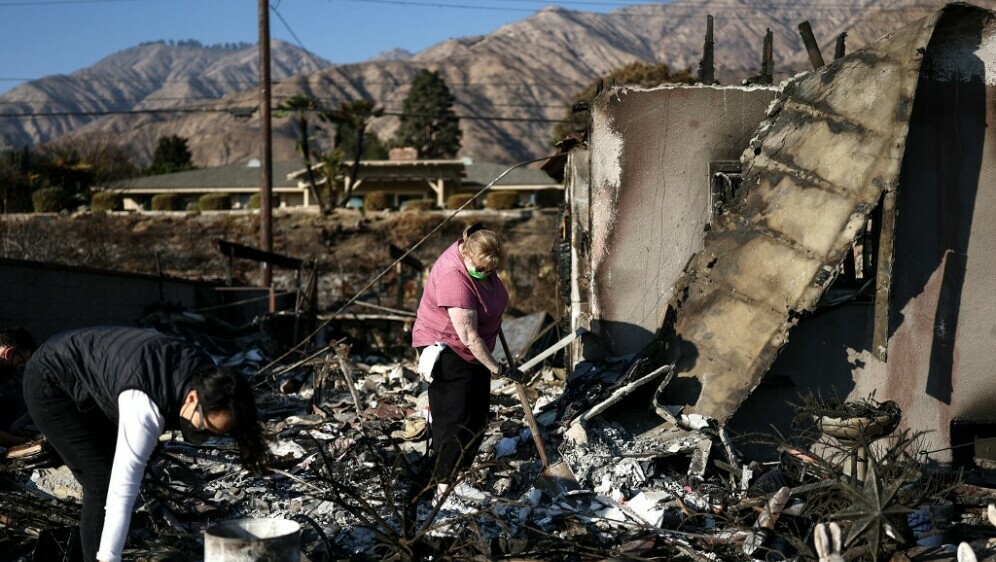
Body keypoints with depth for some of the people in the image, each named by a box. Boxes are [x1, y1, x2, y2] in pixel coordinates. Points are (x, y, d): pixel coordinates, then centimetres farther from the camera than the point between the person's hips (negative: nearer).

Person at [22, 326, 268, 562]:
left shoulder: (207, 379, -14)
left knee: (112, 476, 6)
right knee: (103, 483, -14)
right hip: (50, 383, -8)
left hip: (88, 383, 8)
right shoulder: (147, 407, -38)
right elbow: (122, 491, -39)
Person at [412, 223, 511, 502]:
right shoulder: (454, 279, -32)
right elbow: (469, 337, -29)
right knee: (454, 420, -9)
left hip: (474, 352, 9)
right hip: (447, 351, -9)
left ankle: (455, 480, 20)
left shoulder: (480, 259, -5)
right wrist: (495, 368, -21)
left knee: (477, 419, 11)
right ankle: (443, 489, -3)